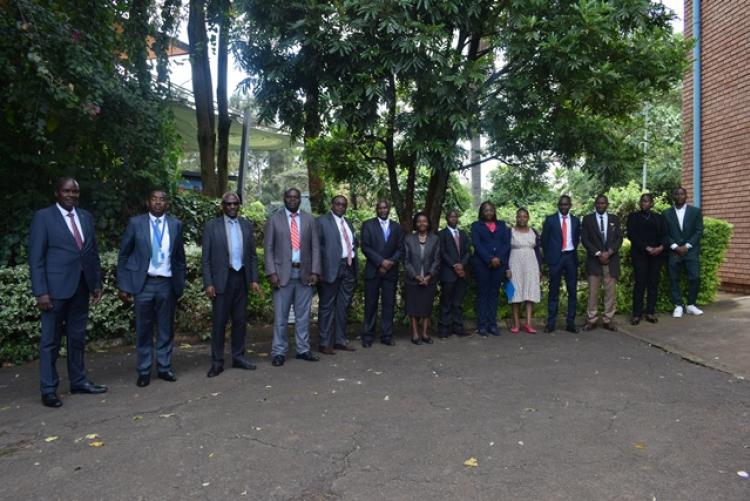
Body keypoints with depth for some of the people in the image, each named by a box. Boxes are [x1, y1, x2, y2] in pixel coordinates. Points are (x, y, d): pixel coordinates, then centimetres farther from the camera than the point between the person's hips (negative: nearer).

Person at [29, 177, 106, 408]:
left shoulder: (86, 217, 11)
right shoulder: (43, 217, -4)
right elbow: (36, 257, -8)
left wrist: (97, 283, 9)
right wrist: (41, 292, -14)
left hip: (81, 287, 5)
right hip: (56, 287, -5)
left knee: (78, 337, 13)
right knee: (51, 340, 4)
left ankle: (78, 381, 24)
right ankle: (48, 389, 13)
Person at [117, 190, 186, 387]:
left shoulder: (175, 224, 5)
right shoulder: (136, 223, 0)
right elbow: (123, 256, 2)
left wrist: (180, 285, 8)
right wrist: (123, 286, -3)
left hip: (167, 284, 2)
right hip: (143, 284, -2)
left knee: (166, 329, 9)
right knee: (143, 329, 5)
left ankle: (164, 367, 21)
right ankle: (144, 371, 16)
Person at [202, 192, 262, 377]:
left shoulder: (247, 225, 8)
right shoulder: (212, 225, -2)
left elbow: (252, 255, 10)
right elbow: (206, 258, -3)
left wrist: (254, 279, 3)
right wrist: (208, 283, -10)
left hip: (241, 278, 4)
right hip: (221, 279, -3)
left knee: (240, 320, 10)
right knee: (219, 321, 2)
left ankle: (238, 357, 23)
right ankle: (217, 362, 12)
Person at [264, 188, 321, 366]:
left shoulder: (309, 220, 9)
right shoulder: (274, 219, 3)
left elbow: (315, 247, 6)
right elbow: (268, 248, 0)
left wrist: (315, 271, -4)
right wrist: (271, 273, -10)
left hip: (305, 274, 2)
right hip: (283, 274, -2)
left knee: (303, 315, 8)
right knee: (280, 316, 1)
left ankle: (303, 350, 18)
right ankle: (279, 352, 11)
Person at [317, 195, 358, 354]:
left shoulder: (348, 223, 18)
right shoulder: (322, 221, -3)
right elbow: (316, 245, -9)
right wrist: (319, 270, -15)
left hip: (348, 268, 7)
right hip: (331, 268, -7)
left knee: (343, 306, 13)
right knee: (327, 307, 1)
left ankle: (340, 340, 23)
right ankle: (325, 343, 9)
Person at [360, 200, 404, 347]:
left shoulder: (396, 227, 13)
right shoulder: (368, 224, 4)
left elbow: (400, 248, 8)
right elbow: (365, 246, -5)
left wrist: (391, 262, -8)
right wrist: (381, 261, -12)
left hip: (391, 271, 2)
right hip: (373, 270, -2)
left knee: (389, 304, 3)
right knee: (371, 304, 1)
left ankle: (387, 335, 10)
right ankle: (368, 336, 9)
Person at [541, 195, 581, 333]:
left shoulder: (575, 221, 9)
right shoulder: (550, 219, 1)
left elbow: (577, 238, 19)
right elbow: (544, 239, 4)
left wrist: (573, 251, 11)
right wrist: (548, 256, 3)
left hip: (571, 257, 3)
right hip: (556, 258, -3)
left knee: (572, 291, 4)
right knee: (554, 292, 0)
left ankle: (570, 322, 10)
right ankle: (551, 323, 5)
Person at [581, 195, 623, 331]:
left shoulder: (614, 219, 12)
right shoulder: (587, 219, 5)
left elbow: (619, 238, 5)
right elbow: (584, 239, -2)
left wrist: (609, 252, -11)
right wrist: (598, 253, -11)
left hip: (611, 260, 2)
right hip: (594, 260, -2)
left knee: (611, 292, 1)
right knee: (593, 291, -2)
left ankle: (608, 320, 8)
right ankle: (591, 320, 4)